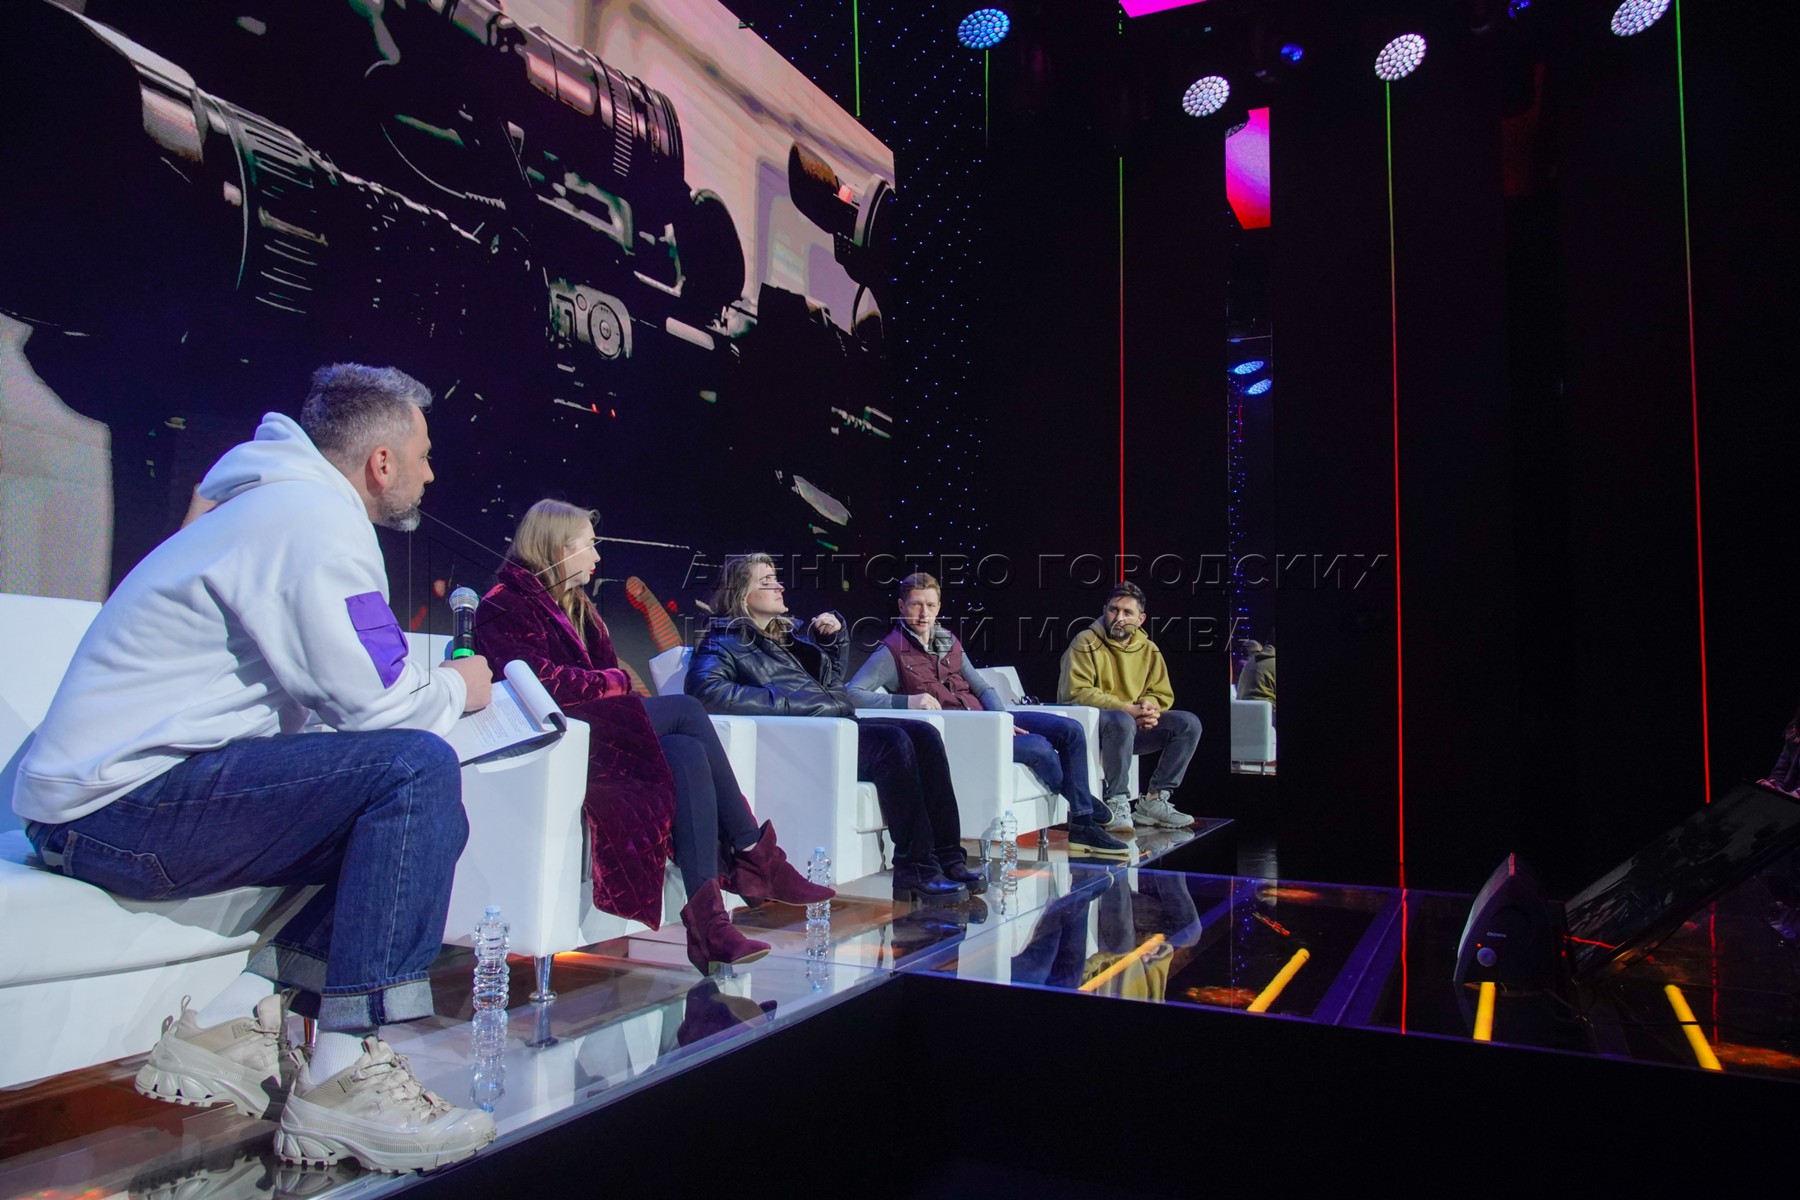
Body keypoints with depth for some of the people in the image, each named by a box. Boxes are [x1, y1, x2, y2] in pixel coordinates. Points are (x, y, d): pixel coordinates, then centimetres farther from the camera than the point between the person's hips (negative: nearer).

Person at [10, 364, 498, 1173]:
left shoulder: (277, 508, 19)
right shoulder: (314, 519, -15)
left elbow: (335, 681, 22)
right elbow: (372, 701, -21)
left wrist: (431, 687, 11)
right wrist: (456, 689, -1)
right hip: (121, 799, -10)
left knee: (421, 818, 8)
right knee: (416, 770, -24)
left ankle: (230, 1022, 4)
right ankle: (342, 1077, -22)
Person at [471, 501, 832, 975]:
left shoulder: (575, 605, 23)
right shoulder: (506, 607, -5)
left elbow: (604, 669, 15)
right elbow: (545, 682, -20)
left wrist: (616, 688, -7)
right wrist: (616, 683, -9)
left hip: (590, 726, 9)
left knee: (688, 753, -22)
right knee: (684, 709, -24)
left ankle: (707, 918, -27)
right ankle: (757, 858, -20)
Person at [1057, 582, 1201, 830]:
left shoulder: (1149, 650, 9)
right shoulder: (1086, 643, -8)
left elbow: (1162, 695, 13)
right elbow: (1076, 692, -18)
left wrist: (1148, 706, -14)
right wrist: (1127, 709, -25)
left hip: (1134, 726, 7)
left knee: (1189, 723, -10)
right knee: (1123, 722, -39)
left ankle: (1154, 800, -8)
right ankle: (1116, 802, -25)